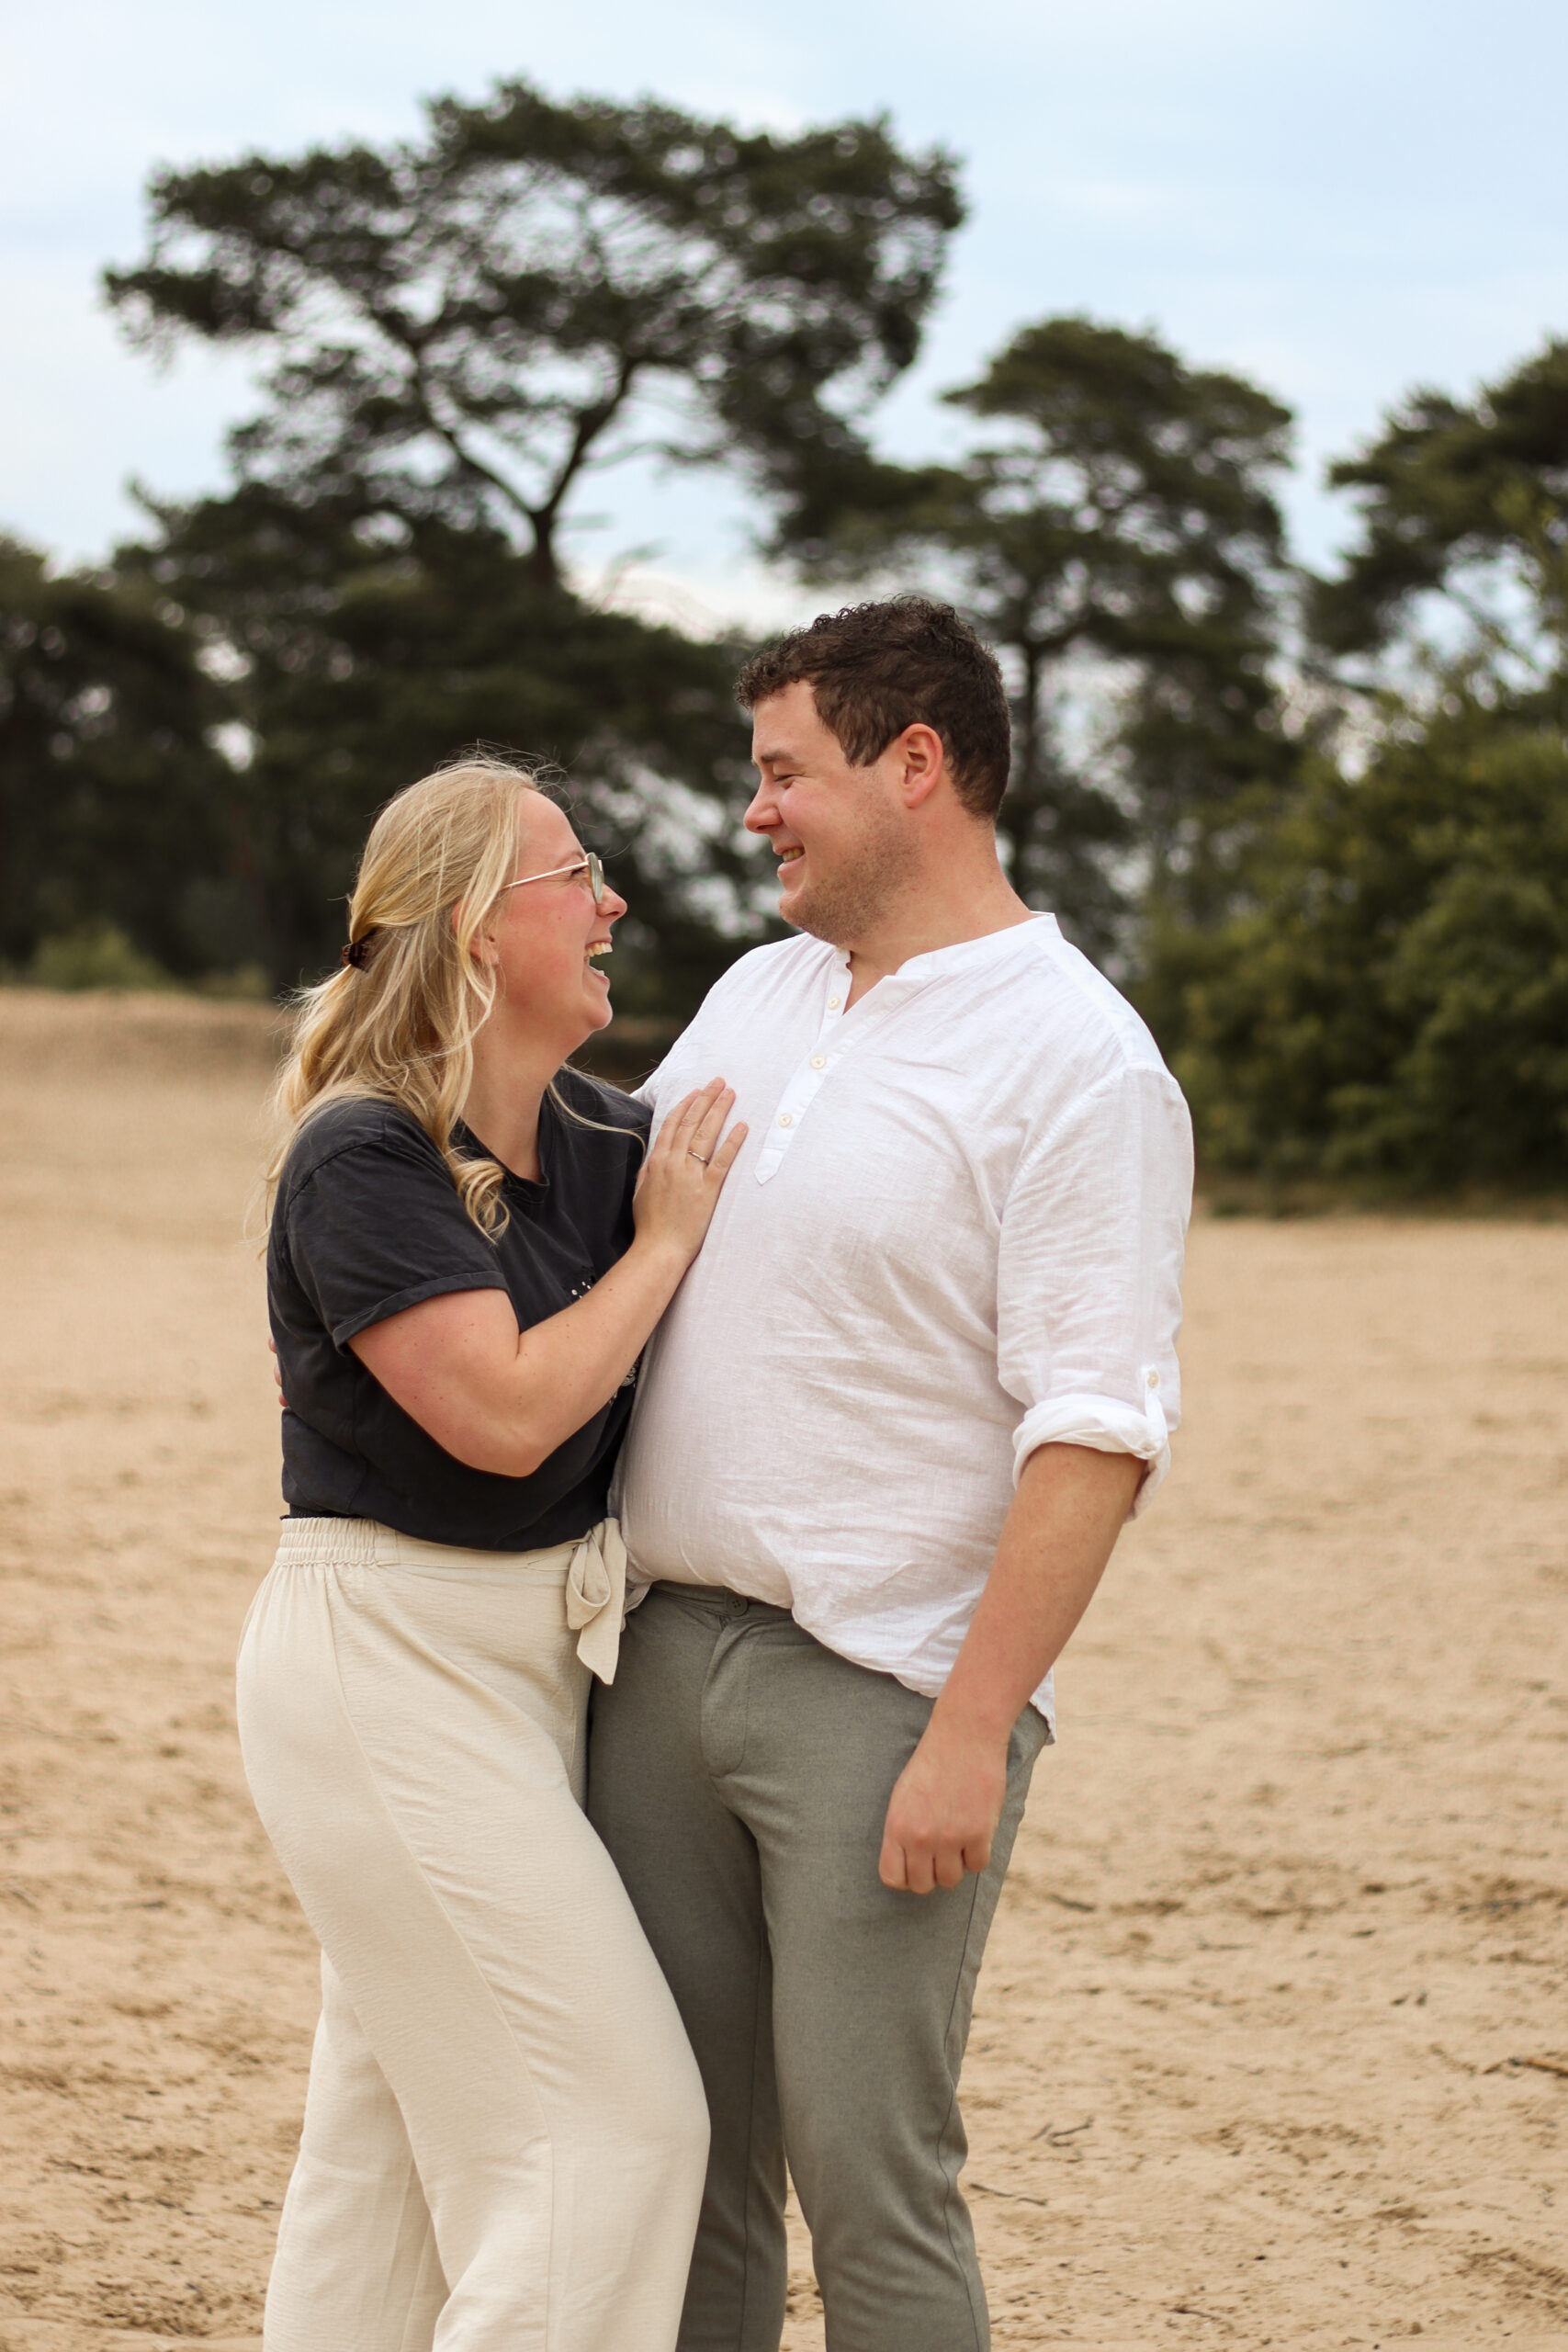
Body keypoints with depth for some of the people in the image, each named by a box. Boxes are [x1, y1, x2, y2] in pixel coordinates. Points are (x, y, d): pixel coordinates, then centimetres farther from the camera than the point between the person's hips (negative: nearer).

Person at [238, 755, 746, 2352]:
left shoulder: (607, 1145, 6)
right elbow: (507, 1411, -23)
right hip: (388, 1664, -8)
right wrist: (663, 1244, -13)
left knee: (394, 2128, 14)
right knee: (611, 2121, -9)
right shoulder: (362, 1160, -16)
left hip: (526, 1655, 8)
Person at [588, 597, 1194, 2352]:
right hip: (664, 1649, 7)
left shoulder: (1076, 1060, -10)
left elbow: (1097, 1435, -15)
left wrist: (970, 1738, -20)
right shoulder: (759, 992, 14)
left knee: (868, 2180, -5)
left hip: (883, 1685, -7)